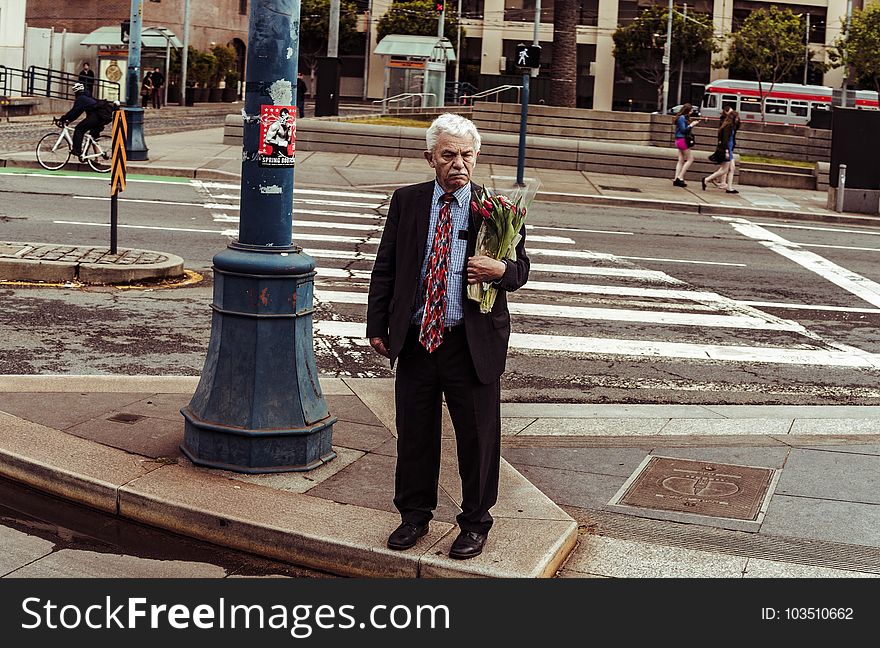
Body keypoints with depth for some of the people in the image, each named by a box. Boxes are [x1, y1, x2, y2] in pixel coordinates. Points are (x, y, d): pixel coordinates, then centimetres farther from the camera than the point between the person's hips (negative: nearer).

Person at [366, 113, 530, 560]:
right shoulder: (406, 202, 4)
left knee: (478, 436, 7)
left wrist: (500, 270, -19)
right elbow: (385, 267, 7)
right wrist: (377, 325, 2)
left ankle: (475, 523, 25)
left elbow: (521, 267, 5)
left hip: (474, 343, -2)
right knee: (414, 432, 13)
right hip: (415, 339, 2)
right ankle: (414, 515, 33)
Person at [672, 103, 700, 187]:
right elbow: (683, 130, -17)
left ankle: (676, 179, 4)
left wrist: (693, 123, 4)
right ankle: (680, 177, -8)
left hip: (679, 141, 9)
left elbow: (686, 129, 14)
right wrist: (691, 125, -14)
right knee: (690, 159, -4)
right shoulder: (682, 118, -13)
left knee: (681, 160, 8)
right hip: (683, 140, -9)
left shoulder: (684, 118, 14)